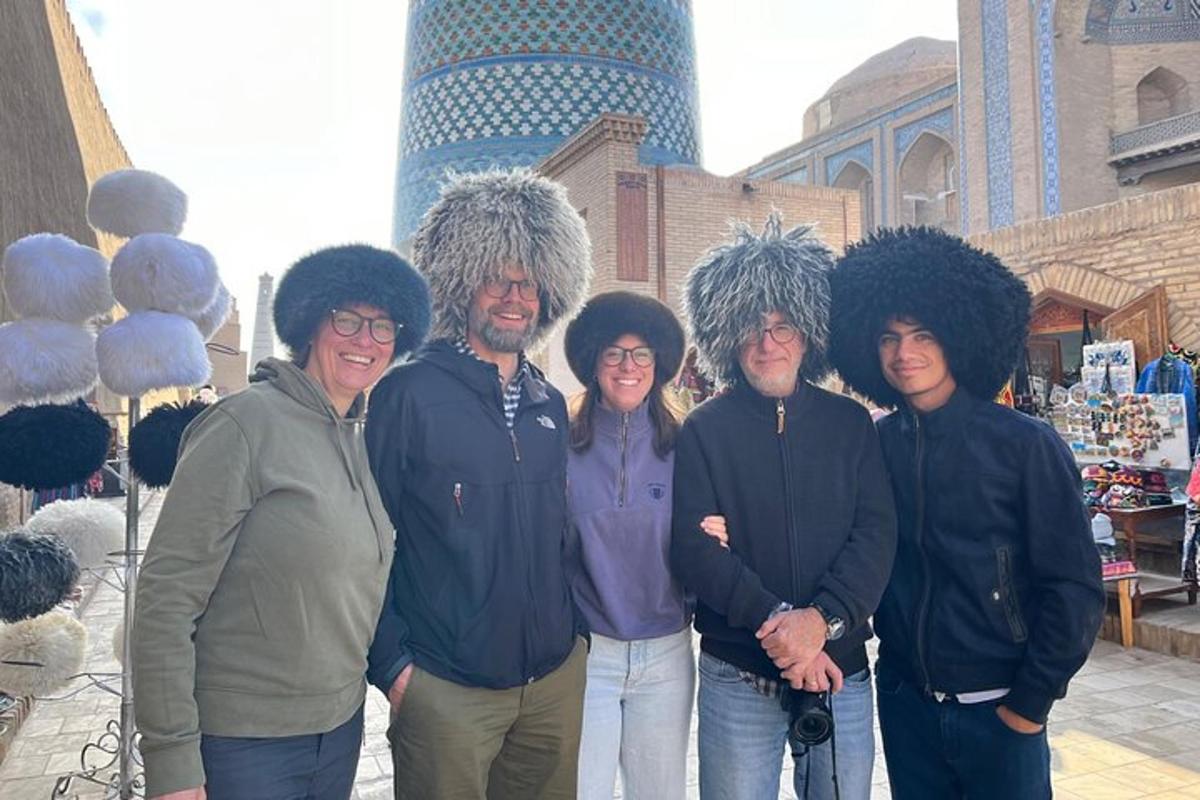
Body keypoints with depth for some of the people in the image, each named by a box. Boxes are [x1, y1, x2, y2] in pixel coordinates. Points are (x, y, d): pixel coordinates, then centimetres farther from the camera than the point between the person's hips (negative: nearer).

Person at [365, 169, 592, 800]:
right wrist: (392, 664, -12)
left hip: (557, 677, 6)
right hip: (446, 686, -5)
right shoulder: (408, 393, -11)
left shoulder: (551, 405, 7)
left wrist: (574, 629, 11)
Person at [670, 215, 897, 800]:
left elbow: (876, 533, -3)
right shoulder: (703, 431, -2)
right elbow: (694, 547, -10)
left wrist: (821, 620, -17)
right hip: (737, 678, -2)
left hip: (841, 669, 2)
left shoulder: (851, 423, 4)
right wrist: (776, 621, -19)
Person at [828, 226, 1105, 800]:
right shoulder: (873, 445, -2)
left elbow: (1074, 587, -9)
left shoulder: (1025, 446, -11)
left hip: (997, 709, -3)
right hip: (904, 703, 3)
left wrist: (1032, 700, -9)